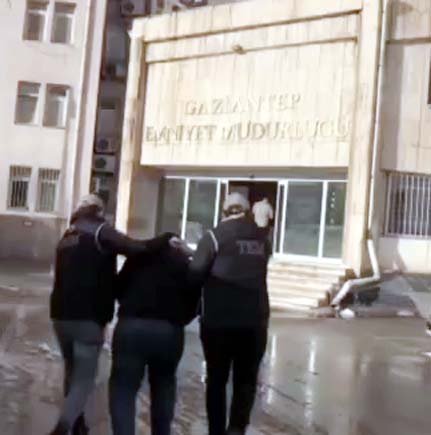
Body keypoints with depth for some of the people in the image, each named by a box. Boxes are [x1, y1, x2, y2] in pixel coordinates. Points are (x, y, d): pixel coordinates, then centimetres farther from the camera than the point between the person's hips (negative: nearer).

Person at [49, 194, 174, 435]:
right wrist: (168, 238, -8)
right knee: (84, 378, -2)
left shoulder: (68, 237, 19)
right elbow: (135, 248, -19)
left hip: (61, 314, 7)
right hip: (88, 317, -7)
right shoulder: (100, 231, -4)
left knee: (73, 371, 23)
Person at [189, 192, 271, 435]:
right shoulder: (262, 239, 8)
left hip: (218, 320, -2)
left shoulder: (215, 236, -6)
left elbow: (196, 272, -14)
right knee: (246, 380, 13)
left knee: (217, 380, 13)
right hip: (254, 320, 3)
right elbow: (257, 273, 10)